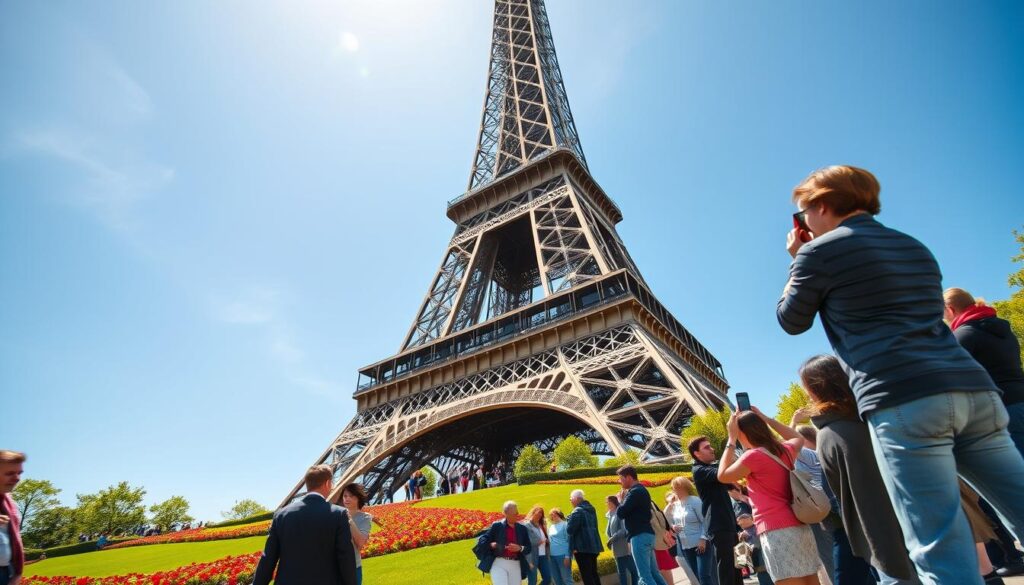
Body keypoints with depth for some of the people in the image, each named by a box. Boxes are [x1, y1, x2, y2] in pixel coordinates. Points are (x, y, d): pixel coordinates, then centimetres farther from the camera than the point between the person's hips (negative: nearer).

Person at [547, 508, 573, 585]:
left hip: (563, 555, -7)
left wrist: (567, 556, -15)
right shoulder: (550, 526, 14)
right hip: (552, 556, 7)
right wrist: (547, 541, 1)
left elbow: (569, 541, -9)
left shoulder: (565, 524, -5)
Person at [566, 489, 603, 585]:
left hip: (582, 547, -9)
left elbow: (570, 529, -18)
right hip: (593, 545, 9)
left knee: (586, 576, -5)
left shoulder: (577, 511, -15)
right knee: (594, 574, 16)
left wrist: (569, 519, -1)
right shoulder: (591, 509, 15)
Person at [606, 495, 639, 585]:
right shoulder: (611, 515, 12)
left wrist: (612, 539, -19)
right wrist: (611, 541, -2)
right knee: (621, 572, 10)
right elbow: (608, 532, 15)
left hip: (625, 548, -8)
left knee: (633, 570, -1)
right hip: (618, 550, 8)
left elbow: (624, 530, -20)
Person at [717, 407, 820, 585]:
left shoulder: (753, 456, -12)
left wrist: (731, 439, 2)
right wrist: (767, 419, 27)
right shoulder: (784, 450, 10)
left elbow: (723, 476, 1)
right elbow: (798, 438, 35)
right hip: (799, 527, 9)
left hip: (777, 531, -9)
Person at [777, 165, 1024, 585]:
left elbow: (791, 321, 12)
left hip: (902, 402, -8)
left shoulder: (820, 252, 0)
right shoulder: (915, 248, 24)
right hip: (973, 389, 8)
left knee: (943, 551, -5)